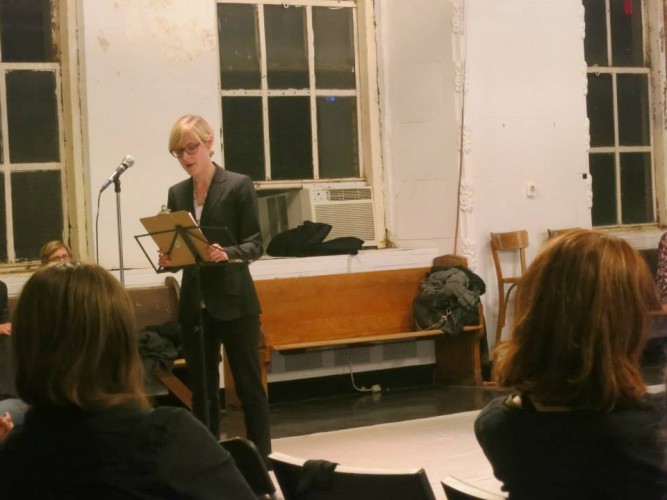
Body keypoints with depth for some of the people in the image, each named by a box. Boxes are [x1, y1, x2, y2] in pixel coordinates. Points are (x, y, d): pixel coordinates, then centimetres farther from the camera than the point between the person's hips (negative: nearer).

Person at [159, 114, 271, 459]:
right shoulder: (177, 193, 10)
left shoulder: (238, 186, -4)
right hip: (194, 304, 5)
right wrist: (168, 258, -9)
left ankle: (262, 459, 7)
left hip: (234, 302, -5)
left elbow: (254, 244, -7)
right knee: (202, 390, 9)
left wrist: (227, 254, -26)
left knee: (249, 385, 1)